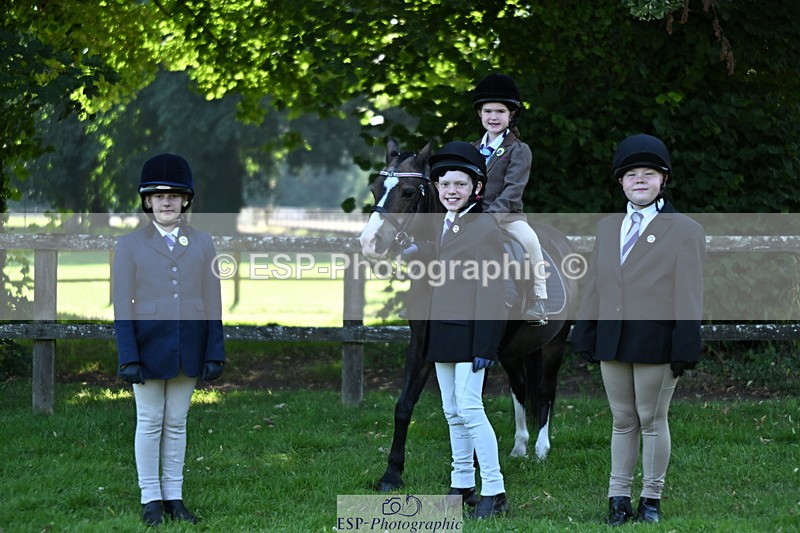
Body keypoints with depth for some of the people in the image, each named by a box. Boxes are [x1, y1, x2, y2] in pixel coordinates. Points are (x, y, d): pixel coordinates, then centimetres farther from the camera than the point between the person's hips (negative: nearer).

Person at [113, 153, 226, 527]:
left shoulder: (202, 244, 6)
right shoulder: (129, 246, 0)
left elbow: (213, 303, 5)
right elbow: (122, 307, -4)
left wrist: (215, 353, 0)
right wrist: (128, 357, -10)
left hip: (188, 349, 2)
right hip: (148, 346, -2)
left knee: (177, 422, 8)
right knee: (150, 422, 3)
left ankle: (174, 496, 15)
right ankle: (151, 499, 10)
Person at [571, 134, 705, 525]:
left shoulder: (684, 231, -2)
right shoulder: (607, 228, 14)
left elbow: (688, 295, -6)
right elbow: (594, 287, 14)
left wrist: (684, 347, -12)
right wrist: (586, 337, 9)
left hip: (656, 342, -5)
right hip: (613, 341, 5)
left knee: (652, 420, 3)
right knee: (622, 421, 10)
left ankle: (651, 499, 13)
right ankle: (619, 498, 14)